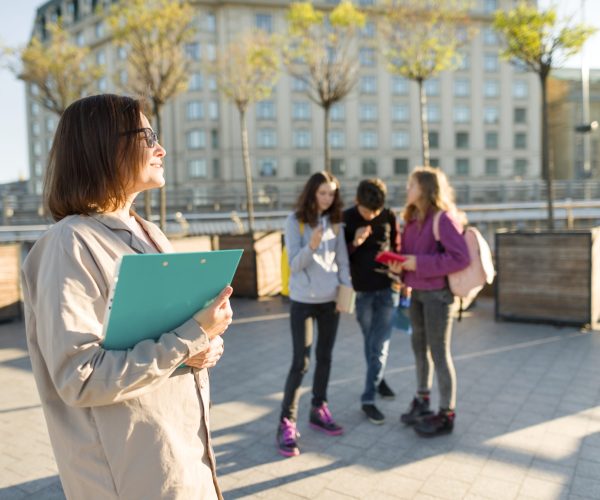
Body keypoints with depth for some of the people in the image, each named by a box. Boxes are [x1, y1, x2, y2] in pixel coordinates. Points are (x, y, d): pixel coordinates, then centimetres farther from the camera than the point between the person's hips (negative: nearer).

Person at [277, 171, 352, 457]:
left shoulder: (335, 222, 6)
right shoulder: (295, 221, -7)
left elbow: (342, 260, 7)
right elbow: (294, 264, -11)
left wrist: (347, 290, -4)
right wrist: (311, 246, -29)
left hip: (330, 299, 5)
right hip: (303, 300, -4)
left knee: (325, 357, 13)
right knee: (301, 362, -5)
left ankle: (318, 411, 28)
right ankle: (286, 423, 5)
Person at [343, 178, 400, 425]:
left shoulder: (389, 216, -3)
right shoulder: (346, 219, -7)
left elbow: (396, 247, 10)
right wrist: (354, 243, -22)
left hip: (387, 288, 1)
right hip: (361, 290, 0)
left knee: (380, 345, 0)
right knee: (370, 342, 14)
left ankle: (368, 398, 11)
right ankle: (378, 379, 34)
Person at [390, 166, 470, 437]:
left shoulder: (443, 218, -16)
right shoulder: (413, 218, 9)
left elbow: (461, 257, -23)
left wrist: (420, 263, -24)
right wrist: (398, 263, -8)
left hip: (437, 293, -8)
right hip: (417, 291, 8)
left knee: (439, 352, 2)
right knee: (419, 347, 17)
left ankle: (446, 414, 17)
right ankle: (422, 402, 34)